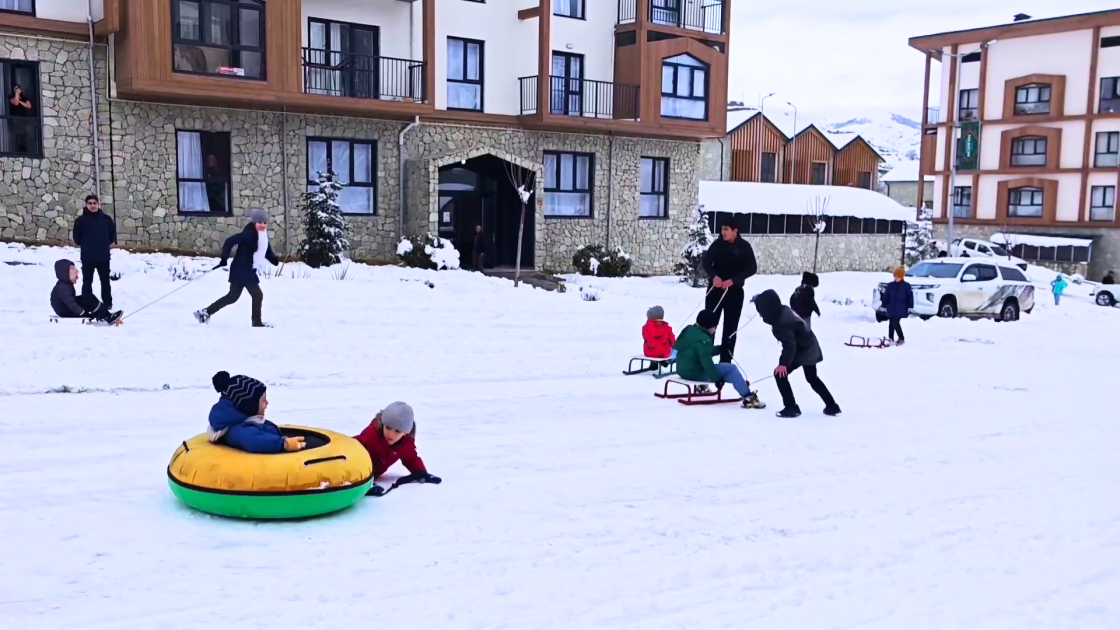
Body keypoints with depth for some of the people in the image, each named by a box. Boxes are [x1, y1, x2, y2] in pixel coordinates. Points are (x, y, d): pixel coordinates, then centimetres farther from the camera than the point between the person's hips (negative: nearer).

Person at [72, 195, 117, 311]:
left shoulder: (106, 219, -3)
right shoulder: (81, 220, -6)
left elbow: (112, 233, 11)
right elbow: (76, 238, 2)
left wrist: (108, 244, 6)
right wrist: (85, 246, 5)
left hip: (103, 256, 1)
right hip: (87, 257, -1)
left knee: (105, 281, 13)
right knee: (87, 281, 8)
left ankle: (107, 303, 26)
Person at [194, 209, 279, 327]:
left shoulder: (263, 236, 9)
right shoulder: (248, 234, -19)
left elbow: (267, 252, 16)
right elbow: (230, 241, -23)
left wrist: (274, 259, -4)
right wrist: (224, 259, -24)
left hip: (248, 271, 10)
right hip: (241, 270, -10)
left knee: (233, 297, 14)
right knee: (257, 295, -3)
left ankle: (205, 312, 21)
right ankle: (257, 322, 11)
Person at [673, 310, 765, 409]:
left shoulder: (689, 330, 10)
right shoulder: (703, 339, -21)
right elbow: (706, 361, -25)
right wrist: (717, 378, -17)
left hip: (684, 369, 10)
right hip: (695, 374, -10)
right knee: (731, 368, -6)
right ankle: (748, 398, -4)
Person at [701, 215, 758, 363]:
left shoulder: (744, 246, -6)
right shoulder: (717, 244, -2)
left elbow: (752, 268, -11)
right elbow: (706, 262, -5)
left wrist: (733, 280, -22)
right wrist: (714, 276, -25)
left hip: (734, 291, -1)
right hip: (715, 289, 1)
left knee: (730, 327, 4)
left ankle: (725, 361, 10)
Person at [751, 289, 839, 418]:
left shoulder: (781, 322, -30)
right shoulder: (784, 310, -2)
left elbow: (789, 344, -32)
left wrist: (783, 363, -32)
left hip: (803, 351, -10)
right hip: (810, 348, 10)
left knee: (780, 373, -9)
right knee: (812, 378, 26)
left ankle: (791, 407, -5)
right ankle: (832, 406, 34)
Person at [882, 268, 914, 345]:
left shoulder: (906, 286, -2)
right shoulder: (890, 285, 7)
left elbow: (910, 296, -2)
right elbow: (886, 296, 11)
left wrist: (910, 307, -7)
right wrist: (884, 306, 8)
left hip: (900, 309, -4)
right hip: (891, 308, 4)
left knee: (896, 323, -14)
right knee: (892, 324, 7)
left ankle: (902, 339, 0)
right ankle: (890, 339, 15)